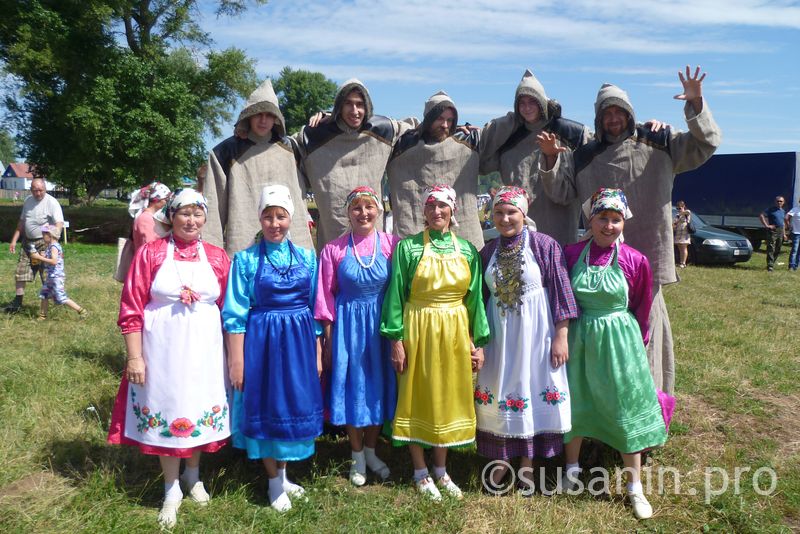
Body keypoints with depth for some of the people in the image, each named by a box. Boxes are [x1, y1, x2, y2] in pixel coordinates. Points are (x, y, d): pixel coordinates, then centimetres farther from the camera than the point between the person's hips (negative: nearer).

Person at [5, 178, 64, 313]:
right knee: (21, 271, 8)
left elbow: (59, 221, -22)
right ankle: (17, 301, 16)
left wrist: (57, 231, -44)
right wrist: (14, 240, 15)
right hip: (28, 242, 7)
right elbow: (21, 222, 18)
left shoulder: (51, 202, -11)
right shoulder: (28, 201, 11)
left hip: (44, 243, -7)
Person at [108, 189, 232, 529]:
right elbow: (131, 310, -4)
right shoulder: (151, 253, -4)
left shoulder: (217, 257, 2)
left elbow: (228, 309, 6)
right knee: (165, 411, 9)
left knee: (199, 409, 14)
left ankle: (193, 475, 40)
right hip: (162, 350, -2)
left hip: (204, 350, 2)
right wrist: (134, 357, -7)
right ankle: (171, 489, 29)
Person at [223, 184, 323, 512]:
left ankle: (283, 474, 33)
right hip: (262, 341, -3)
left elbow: (315, 308, 8)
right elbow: (235, 314, -6)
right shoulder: (246, 259, -5)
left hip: (299, 341, 3)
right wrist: (236, 361, -9)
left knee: (295, 406, 12)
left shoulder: (306, 257, 4)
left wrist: (317, 354, 7)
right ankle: (274, 483, 26)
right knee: (266, 407, 7)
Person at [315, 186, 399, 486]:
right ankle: (357, 457, 26)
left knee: (379, 386, 11)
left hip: (381, 324, 1)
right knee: (352, 387, 8)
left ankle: (371, 452, 31)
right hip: (347, 325, -1)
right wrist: (328, 340, -2)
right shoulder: (334, 250, -3)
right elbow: (326, 296, -1)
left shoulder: (391, 245, -3)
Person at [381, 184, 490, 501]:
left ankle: (441, 470, 28)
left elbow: (475, 299, 6)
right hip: (418, 331, -3)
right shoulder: (408, 247, -5)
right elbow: (396, 295, -6)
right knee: (417, 400, 6)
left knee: (448, 400, 12)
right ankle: (420, 473, 22)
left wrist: (478, 343, 3)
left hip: (455, 334, 3)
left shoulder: (467, 251, 4)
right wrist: (396, 340, -11)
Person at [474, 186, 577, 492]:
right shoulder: (488, 251, 5)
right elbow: (481, 297, 10)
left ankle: (527, 462, 23)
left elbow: (560, 291, -8)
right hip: (499, 331, 4)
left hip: (535, 330, -3)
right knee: (499, 391, 10)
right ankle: (501, 458, 28)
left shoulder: (544, 245, -7)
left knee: (532, 389, 6)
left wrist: (561, 336, -11)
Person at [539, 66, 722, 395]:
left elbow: (706, 144, 4)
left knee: (647, 322, 4)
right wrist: (550, 158, -9)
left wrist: (695, 104, -11)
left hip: (647, 253, -1)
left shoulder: (659, 145, 8)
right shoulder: (585, 157, 12)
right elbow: (561, 193, 6)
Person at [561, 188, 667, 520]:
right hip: (580, 337, 2)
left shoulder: (635, 261, -9)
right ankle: (572, 470, 37)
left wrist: (637, 343, 9)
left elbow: (642, 310, 3)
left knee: (626, 411, 7)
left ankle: (635, 489, 24)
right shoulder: (572, 254, -6)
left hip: (619, 341, -1)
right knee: (575, 405, 15)